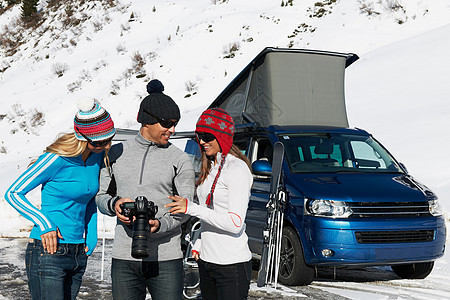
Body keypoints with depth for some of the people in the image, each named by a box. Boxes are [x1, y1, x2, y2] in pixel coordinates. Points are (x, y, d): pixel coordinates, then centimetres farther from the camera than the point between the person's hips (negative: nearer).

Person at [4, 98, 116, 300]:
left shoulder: (98, 155, 5)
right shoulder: (57, 159, -15)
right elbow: (13, 193, -7)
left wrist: (91, 237, 12)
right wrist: (44, 223, -17)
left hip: (78, 254, 7)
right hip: (48, 253, -7)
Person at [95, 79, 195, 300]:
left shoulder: (179, 160, 2)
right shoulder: (116, 153, 9)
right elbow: (101, 197, 13)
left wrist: (160, 224, -22)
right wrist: (114, 204, -11)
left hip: (165, 259, -2)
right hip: (124, 258, 2)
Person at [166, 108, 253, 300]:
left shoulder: (237, 169, -14)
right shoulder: (209, 168, 14)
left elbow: (235, 223, -22)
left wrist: (191, 208, -24)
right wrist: (198, 246, 11)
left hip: (232, 264, -8)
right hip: (206, 262, 8)